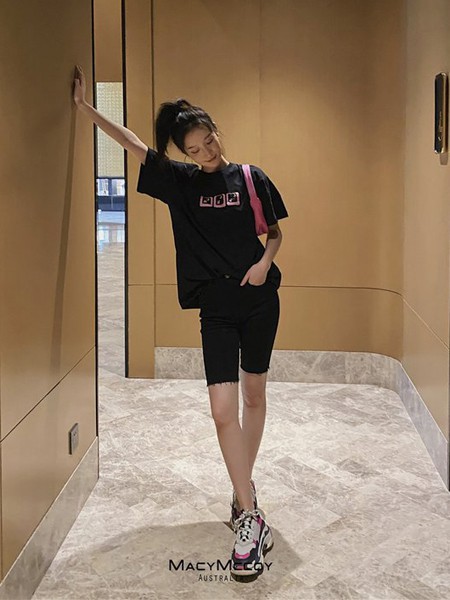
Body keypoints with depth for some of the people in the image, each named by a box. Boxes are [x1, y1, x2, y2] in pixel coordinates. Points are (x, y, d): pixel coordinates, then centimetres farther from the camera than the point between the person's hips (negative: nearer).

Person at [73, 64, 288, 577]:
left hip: (259, 298, 1)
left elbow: (275, 232, 9)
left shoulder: (251, 178, 1)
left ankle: (243, 486, 31)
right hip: (216, 307, 0)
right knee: (223, 409, -11)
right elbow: (131, 143, 1)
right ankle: (250, 516, -3)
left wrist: (264, 260, -11)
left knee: (254, 395, 11)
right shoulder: (180, 182, 3)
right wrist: (84, 107, -2)